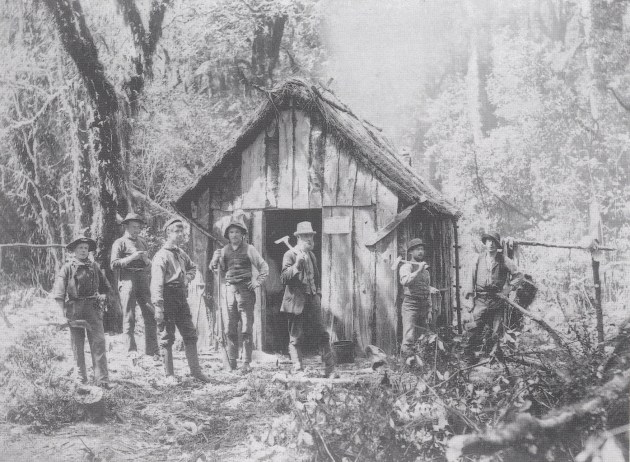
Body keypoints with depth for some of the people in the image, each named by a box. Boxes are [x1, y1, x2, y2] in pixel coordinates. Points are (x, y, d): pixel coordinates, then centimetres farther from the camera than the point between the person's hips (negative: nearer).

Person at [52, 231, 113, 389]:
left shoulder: (94, 267, 10)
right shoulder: (68, 268, 0)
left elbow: (105, 286, 24)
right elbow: (58, 292, -6)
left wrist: (102, 298, 11)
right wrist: (64, 311, -13)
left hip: (93, 308, 2)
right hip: (74, 309, -2)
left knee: (98, 342, -7)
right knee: (77, 345, 6)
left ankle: (102, 379, -8)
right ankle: (81, 377, 16)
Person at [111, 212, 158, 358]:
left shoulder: (143, 242, 22)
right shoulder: (120, 243, 5)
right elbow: (114, 264, -5)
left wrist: (146, 260, 5)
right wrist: (131, 257, -13)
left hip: (143, 280, 5)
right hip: (127, 280, -5)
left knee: (150, 316, -1)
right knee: (129, 318, -4)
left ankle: (152, 352, 2)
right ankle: (131, 351, -2)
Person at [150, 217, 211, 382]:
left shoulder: (181, 254, 14)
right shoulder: (161, 256, -11)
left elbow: (192, 267, 35)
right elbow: (156, 283, -18)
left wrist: (187, 278, 12)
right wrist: (158, 307, -25)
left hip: (181, 298, 8)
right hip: (168, 298, -8)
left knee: (190, 334, 9)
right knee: (167, 337, 0)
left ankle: (195, 370, 16)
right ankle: (169, 374, 7)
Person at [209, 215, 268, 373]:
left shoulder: (248, 249, 2)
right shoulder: (224, 251, 10)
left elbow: (264, 267, 6)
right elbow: (220, 270, 12)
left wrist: (257, 282, -4)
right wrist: (215, 258, -4)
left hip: (245, 290, -3)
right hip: (230, 289, 3)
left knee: (246, 329, -2)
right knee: (230, 329, 3)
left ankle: (247, 362, 2)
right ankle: (231, 361, 11)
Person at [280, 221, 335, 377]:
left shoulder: (311, 255, 16)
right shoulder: (290, 255, -6)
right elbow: (284, 278, -15)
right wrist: (296, 264, -26)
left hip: (312, 300, 6)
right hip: (296, 301, -6)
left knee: (322, 335, 5)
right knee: (296, 338, -1)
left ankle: (330, 370, 9)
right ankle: (298, 370, 5)